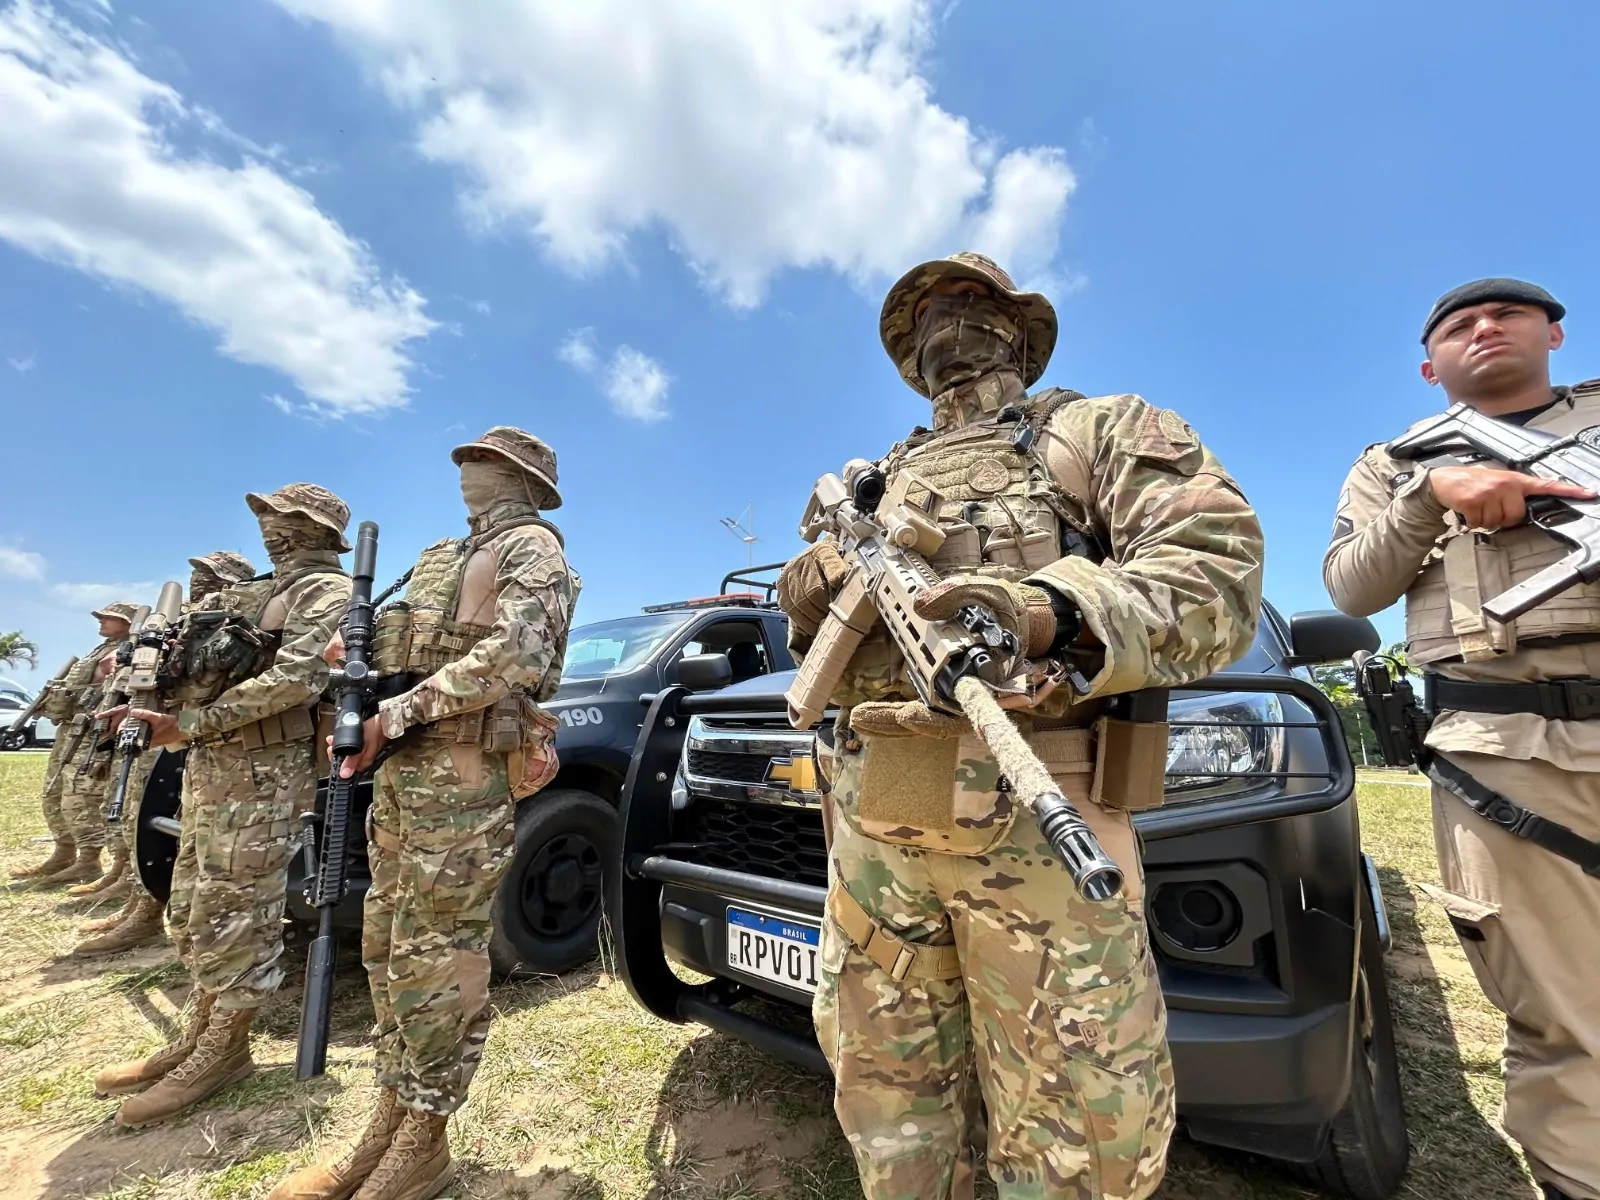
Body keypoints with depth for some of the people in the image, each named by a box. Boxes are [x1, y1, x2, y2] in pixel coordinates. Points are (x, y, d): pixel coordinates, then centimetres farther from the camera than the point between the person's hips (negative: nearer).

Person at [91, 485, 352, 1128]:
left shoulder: (327, 592, -10)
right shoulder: (253, 593, 21)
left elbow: (296, 679, -23)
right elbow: (201, 668, 26)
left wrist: (185, 726, -17)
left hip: (267, 773, -10)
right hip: (209, 767, 10)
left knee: (235, 916, -1)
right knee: (193, 914, 16)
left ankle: (224, 1052, 14)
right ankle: (199, 1038, 30)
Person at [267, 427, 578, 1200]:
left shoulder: (530, 546, -5)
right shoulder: (443, 557, 25)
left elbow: (517, 654, -20)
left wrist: (400, 711, -18)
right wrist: (360, 650, 7)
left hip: (465, 775, -9)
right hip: (402, 768, 9)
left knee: (437, 955, -2)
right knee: (389, 949, 14)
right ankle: (390, 1122, 28)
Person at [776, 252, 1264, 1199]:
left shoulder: (1103, 429, 11)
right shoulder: (885, 480, 26)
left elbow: (1219, 578, -5)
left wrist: (1050, 611, -24)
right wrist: (811, 608, 1)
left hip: (1035, 816, -4)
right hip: (872, 813, 5)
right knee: (885, 1093, 16)